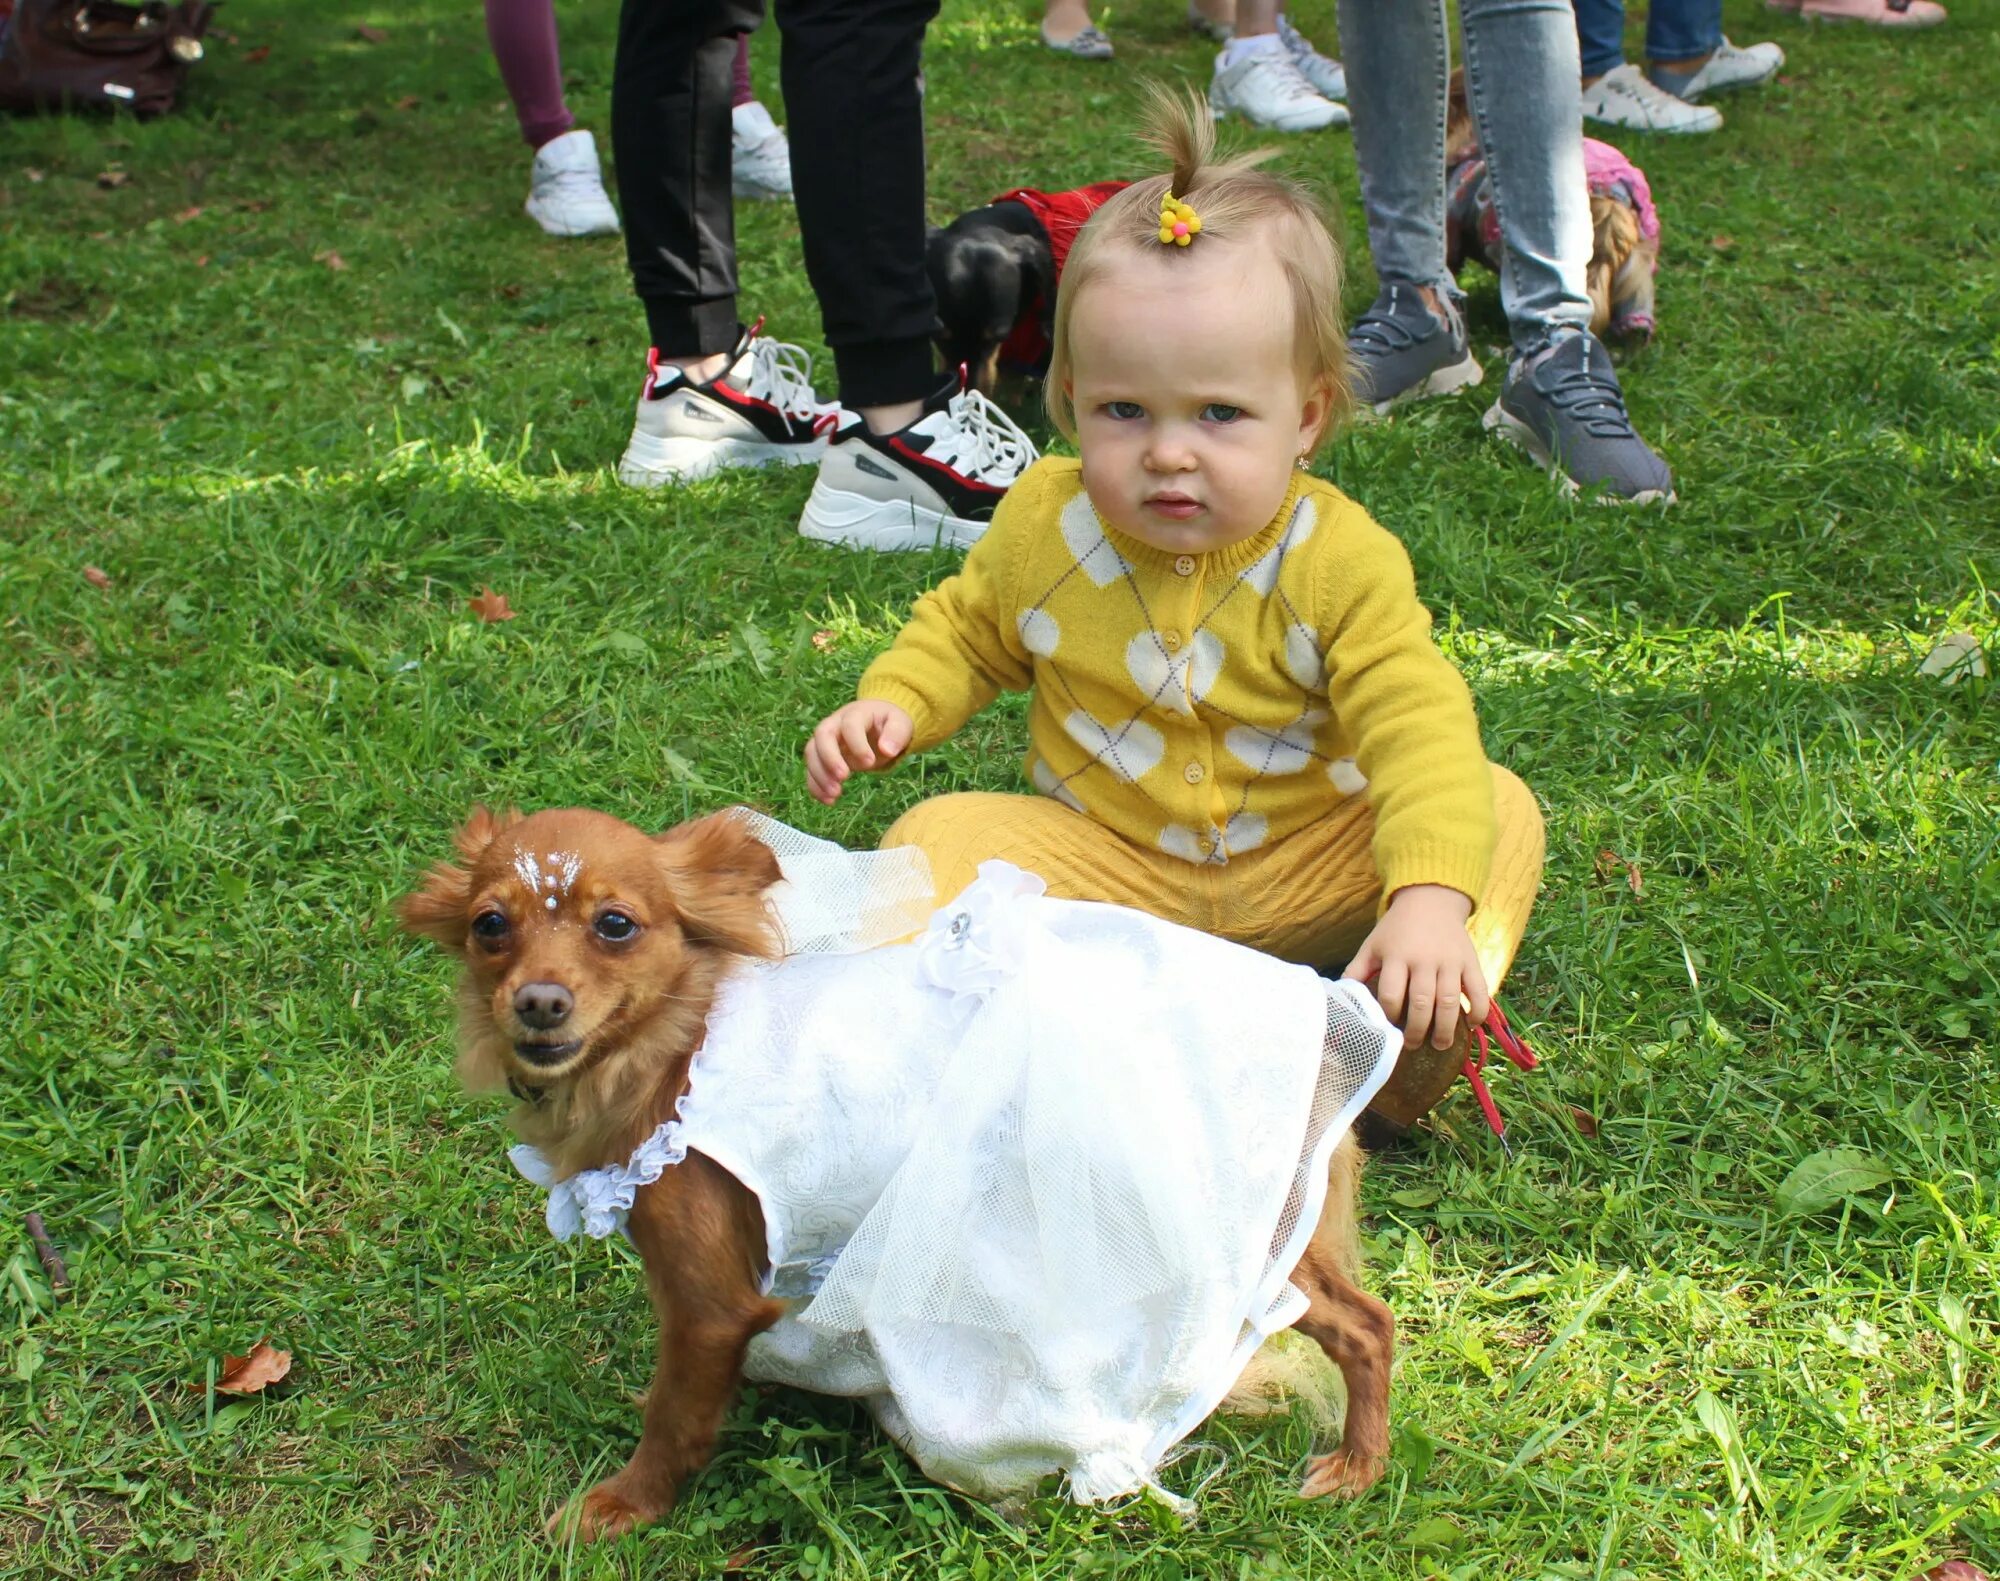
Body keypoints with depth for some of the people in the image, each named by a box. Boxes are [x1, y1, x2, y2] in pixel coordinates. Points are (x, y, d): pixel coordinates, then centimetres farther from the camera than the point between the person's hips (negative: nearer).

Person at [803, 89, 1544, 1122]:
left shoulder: (1344, 563, -19)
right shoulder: (1042, 526, -9)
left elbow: (1418, 727, -27)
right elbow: (967, 632, 10)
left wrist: (1431, 899, -43)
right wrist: (894, 702, -11)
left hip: (1308, 870, -1)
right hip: (1103, 866, 2)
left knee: (1500, 809, -20)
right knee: (935, 840, -20)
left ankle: (1411, 1032, -33)